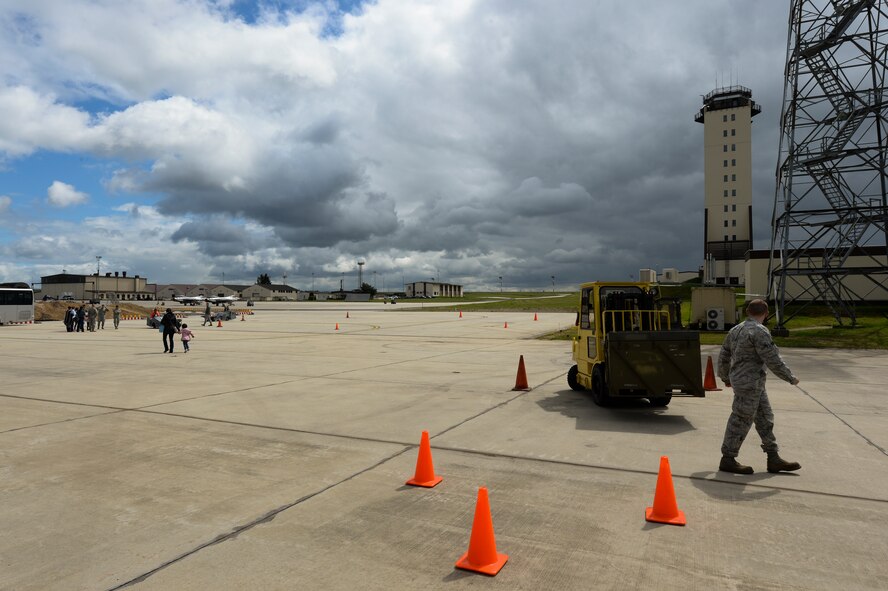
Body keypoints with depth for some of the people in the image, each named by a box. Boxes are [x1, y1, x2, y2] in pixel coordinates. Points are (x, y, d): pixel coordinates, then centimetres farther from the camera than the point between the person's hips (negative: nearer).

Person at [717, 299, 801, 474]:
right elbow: (773, 359, -17)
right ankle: (728, 460, 6)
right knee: (741, 421, -2)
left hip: (738, 379, 9)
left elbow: (723, 356, 19)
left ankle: (773, 459, 21)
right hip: (749, 383, -9)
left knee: (765, 418, 15)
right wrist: (790, 378, -4)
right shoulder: (759, 332, -16)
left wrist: (725, 377, 31)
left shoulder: (736, 330, 12)